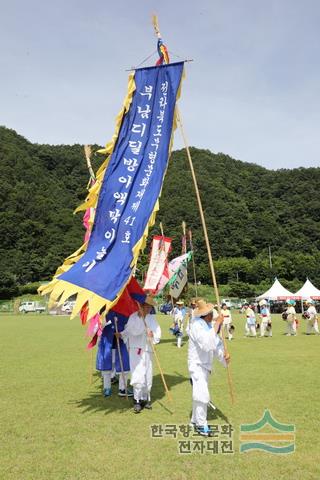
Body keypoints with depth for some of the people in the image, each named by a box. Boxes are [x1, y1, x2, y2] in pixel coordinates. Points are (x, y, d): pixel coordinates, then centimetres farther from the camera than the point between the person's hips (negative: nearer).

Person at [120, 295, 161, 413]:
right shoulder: (133, 317, -5)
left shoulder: (152, 318, 8)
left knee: (148, 377, 10)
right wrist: (141, 316, -18)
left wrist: (153, 335, -17)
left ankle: (145, 399, 28)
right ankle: (137, 401, 3)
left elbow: (158, 332, 3)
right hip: (135, 350, -4)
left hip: (148, 350, 4)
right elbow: (135, 331, -17)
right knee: (138, 376, -11)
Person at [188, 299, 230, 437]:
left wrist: (224, 354, -17)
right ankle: (201, 425, 7)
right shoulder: (197, 326, -23)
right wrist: (217, 324, -34)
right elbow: (207, 344, -36)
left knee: (199, 393, 20)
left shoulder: (209, 326, 4)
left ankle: (195, 420, 35)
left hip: (205, 365, 9)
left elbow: (216, 343, 4)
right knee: (202, 395, -9)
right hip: (197, 365, -9)